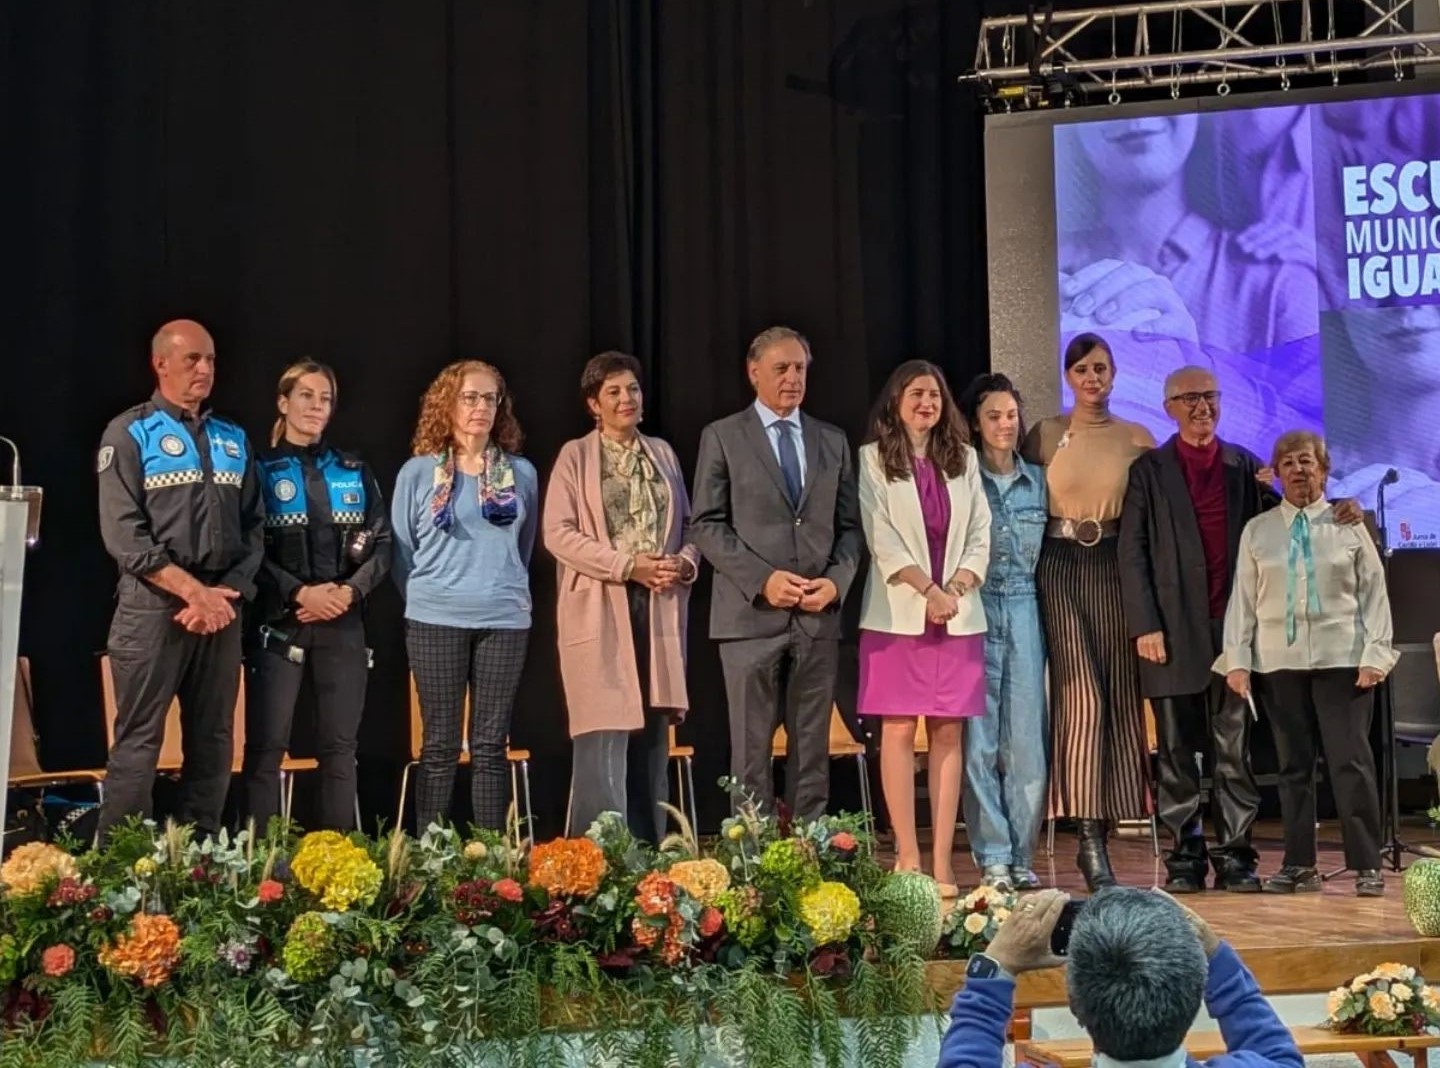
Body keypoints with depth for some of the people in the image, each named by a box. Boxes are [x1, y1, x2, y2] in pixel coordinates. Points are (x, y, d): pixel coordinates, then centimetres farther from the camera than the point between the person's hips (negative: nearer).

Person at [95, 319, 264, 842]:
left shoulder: (232, 439, 14)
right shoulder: (129, 435, -2)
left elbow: (253, 528, 11)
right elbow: (123, 534, -11)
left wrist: (228, 593, -6)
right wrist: (195, 592, -15)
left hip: (222, 608, 5)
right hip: (152, 606, -5)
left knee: (213, 743, 7)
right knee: (138, 743, -5)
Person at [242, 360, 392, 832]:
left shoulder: (354, 472, 13)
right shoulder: (261, 470, 3)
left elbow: (381, 544, 8)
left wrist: (351, 591, -8)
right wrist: (300, 593, -16)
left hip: (343, 624, 3)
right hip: (278, 623, -3)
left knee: (339, 747, 4)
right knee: (266, 746, -5)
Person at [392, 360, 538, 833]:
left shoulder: (521, 473, 9)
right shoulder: (418, 473, 3)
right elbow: (401, 549, 8)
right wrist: (425, 597, 8)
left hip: (504, 620, 2)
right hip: (436, 620, -2)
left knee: (491, 746, 4)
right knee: (440, 746, 0)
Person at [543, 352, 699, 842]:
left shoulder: (663, 453, 15)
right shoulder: (576, 455, 1)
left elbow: (688, 523, 16)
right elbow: (559, 533, -8)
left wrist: (685, 562, -6)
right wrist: (627, 566, -15)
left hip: (658, 610, 5)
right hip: (600, 610, -4)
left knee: (651, 736, 7)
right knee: (604, 739, -8)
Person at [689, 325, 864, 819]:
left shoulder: (833, 441, 15)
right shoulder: (722, 437, 4)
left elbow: (849, 525, 14)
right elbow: (706, 525, -2)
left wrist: (837, 580, -5)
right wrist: (762, 579, -12)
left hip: (819, 616, 3)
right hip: (751, 615, -3)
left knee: (812, 750, 6)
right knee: (751, 750, 0)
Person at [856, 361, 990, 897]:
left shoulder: (963, 460, 15)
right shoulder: (873, 460, 4)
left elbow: (980, 536, 10)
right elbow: (881, 539, -4)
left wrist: (957, 589, -6)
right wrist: (928, 591, -12)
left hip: (959, 616, 3)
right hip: (898, 613, -3)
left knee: (948, 733, 1)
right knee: (899, 731, -4)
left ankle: (943, 860, 3)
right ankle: (907, 857, 0)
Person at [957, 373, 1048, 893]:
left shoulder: (1038, 479, 12)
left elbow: (1049, 551, 16)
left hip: (1025, 613, 3)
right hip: (975, 612, -3)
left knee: (1028, 736, 0)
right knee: (980, 737, -2)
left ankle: (1021, 856, 9)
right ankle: (993, 857, 5)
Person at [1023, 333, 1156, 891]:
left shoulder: (1137, 439, 9)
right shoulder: (1044, 435, 6)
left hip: (1117, 570, 2)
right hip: (1060, 568, -2)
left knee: (1118, 697, 2)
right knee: (1082, 698, -10)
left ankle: (1103, 822, 13)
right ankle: (1089, 839, -9)